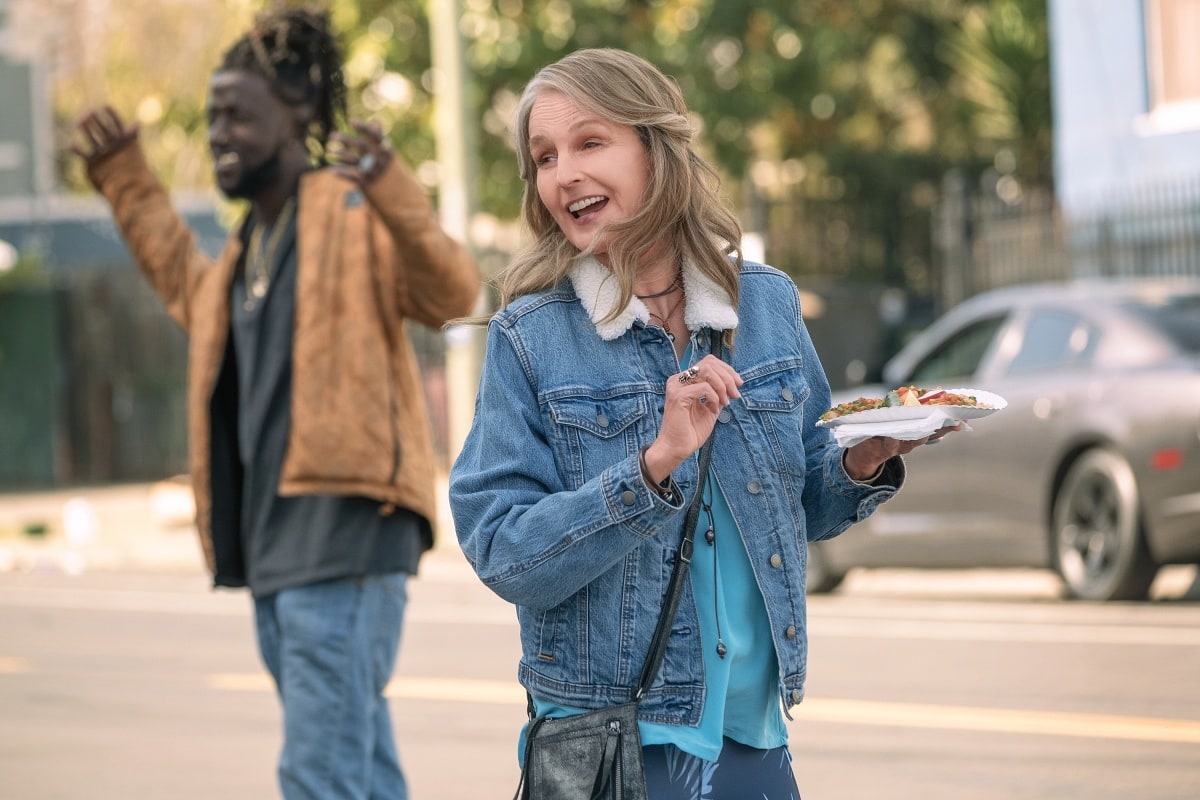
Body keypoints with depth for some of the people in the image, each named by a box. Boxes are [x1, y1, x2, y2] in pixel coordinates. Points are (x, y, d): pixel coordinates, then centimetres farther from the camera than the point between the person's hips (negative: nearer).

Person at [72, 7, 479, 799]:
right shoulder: (247, 242, 19)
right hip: (274, 544, 9)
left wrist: (389, 188, -35)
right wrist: (125, 179, 40)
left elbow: (452, 292, -21)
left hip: (344, 534, -9)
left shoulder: (353, 210, -6)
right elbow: (191, 289, 41)